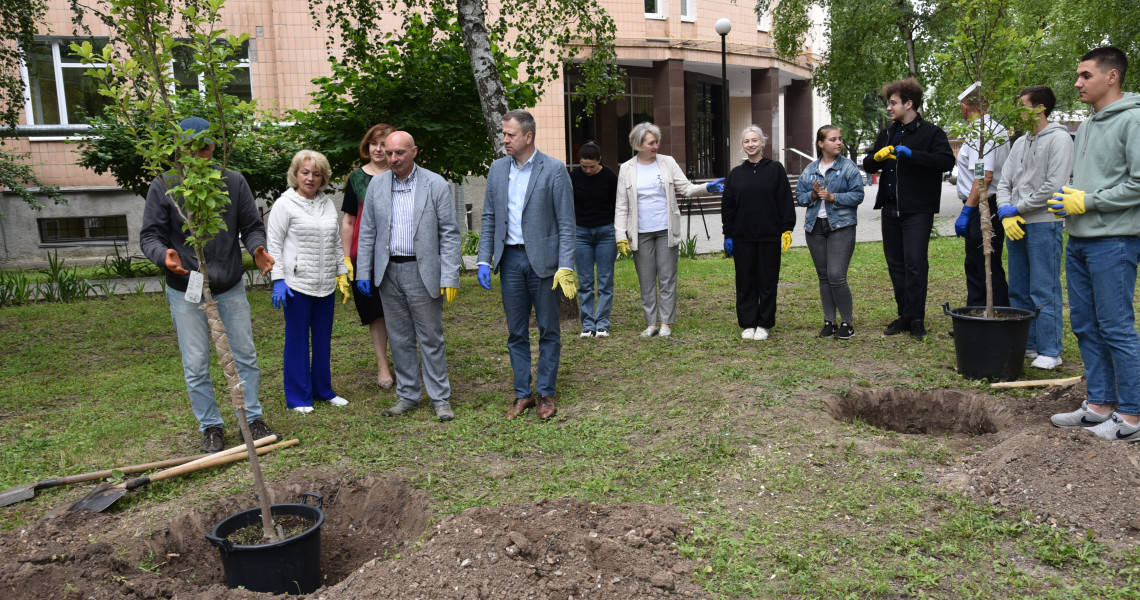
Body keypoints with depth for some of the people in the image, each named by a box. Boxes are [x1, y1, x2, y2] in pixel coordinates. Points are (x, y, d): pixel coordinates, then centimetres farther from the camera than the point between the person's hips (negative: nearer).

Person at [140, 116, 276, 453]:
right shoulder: (163, 186, -6)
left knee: (245, 356, 10)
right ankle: (210, 426, 23)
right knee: (196, 366, 6)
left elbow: (252, 226, 5)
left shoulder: (234, 182, 0)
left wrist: (257, 249, -17)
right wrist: (164, 255, -26)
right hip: (186, 292, -2)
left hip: (231, 288, 2)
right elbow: (149, 235, -4)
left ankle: (253, 418, 26)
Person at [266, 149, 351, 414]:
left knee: (323, 339, 12)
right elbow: (274, 244, -6)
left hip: (326, 284, 5)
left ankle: (323, 390, 25)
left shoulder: (328, 203, 12)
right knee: (297, 340, 3)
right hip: (297, 284, -5)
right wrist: (278, 280, -13)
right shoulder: (285, 204, -4)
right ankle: (298, 397, 13)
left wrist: (342, 274, 14)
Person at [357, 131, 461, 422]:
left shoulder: (436, 185, -5)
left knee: (431, 338, 2)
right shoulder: (377, 185, 6)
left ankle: (440, 398, 13)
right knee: (399, 338, 12)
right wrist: (363, 272, 4)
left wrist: (449, 277, -12)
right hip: (388, 272, 4)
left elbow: (449, 234, -6)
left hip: (422, 272, -4)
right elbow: (367, 232, 10)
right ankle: (407, 395, 24)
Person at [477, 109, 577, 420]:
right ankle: (522, 394, 21)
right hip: (510, 259, 4)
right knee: (516, 333, 10)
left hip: (542, 260, -4)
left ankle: (546, 394, 19)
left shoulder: (554, 170, -6)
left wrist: (566, 267, -15)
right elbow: (489, 218, 11)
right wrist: (484, 261, 3)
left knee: (549, 331, 6)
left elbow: (566, 223, -8)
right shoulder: (497, 169, 8)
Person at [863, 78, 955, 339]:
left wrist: (912, 155, -24)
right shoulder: (888, 134, 17)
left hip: (918, 210, -7)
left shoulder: (930, 132, -4)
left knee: (915, 263, -8)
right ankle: (904, 315, 19)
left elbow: (947, 161, -17)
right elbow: (867, 165, 15)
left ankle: (917, 318, 0)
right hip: (890, 209, 7)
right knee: (895, 264, 10)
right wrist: (878, 156, -7)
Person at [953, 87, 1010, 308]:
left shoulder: (981, 131, -16)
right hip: (985, 209, 11)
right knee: (973, 267, 18)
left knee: (988, 271, -6)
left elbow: (984, 176, -25)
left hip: (983, 210, -11)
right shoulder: (994, 129, 17)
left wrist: (966, 211, -23)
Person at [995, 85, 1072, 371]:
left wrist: (1017, 209, -11)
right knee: (1019, 291, 12)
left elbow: (1054, 186, -16)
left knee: (1044, 292, -5)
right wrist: (1006, 213, -5)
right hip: (1015, 226, 8)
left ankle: (1050, 351, 1)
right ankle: (1025, 345, 22)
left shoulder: (1058, 138, -7)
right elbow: (1004, 182, 12)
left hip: (1044, 224, -8)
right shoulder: (1021, 142, 15)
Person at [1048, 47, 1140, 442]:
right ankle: (1099, 405, 22)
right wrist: (1066, 198, 6)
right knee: (1085, 326, 12)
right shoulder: (1086, 127, 17)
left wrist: (1087, 202, -14)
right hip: (1079, 239, 9)